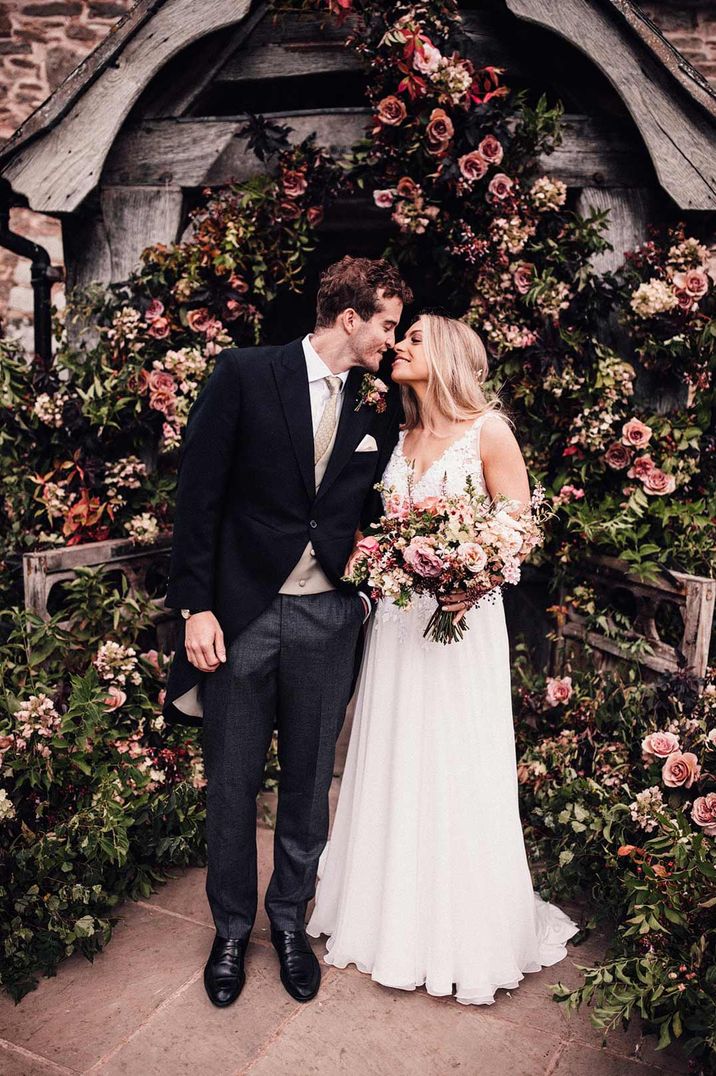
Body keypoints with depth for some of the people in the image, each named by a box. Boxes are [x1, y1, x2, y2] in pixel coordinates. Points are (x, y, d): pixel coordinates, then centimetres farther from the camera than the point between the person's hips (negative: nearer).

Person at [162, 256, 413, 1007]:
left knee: (308, 782, 15)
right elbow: (199, 493, -7)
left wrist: (368, 591, 2)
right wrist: (195, 606, -10)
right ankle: (231, 928, 35)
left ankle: (289, 920, 38)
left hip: (327, 620, 3)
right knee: (232, 783, 11)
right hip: (240, 613, -2)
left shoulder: (378, 407, 5)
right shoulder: (244, 373, -5)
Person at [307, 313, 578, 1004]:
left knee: (456, 777, 3)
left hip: (461, 621, -5)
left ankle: (466, 939, 25)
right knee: (394, 772, 12)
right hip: (396, 619, 6)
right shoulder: (402, 439, 11)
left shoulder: (488, 430, -6)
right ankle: (395, 921, 32)